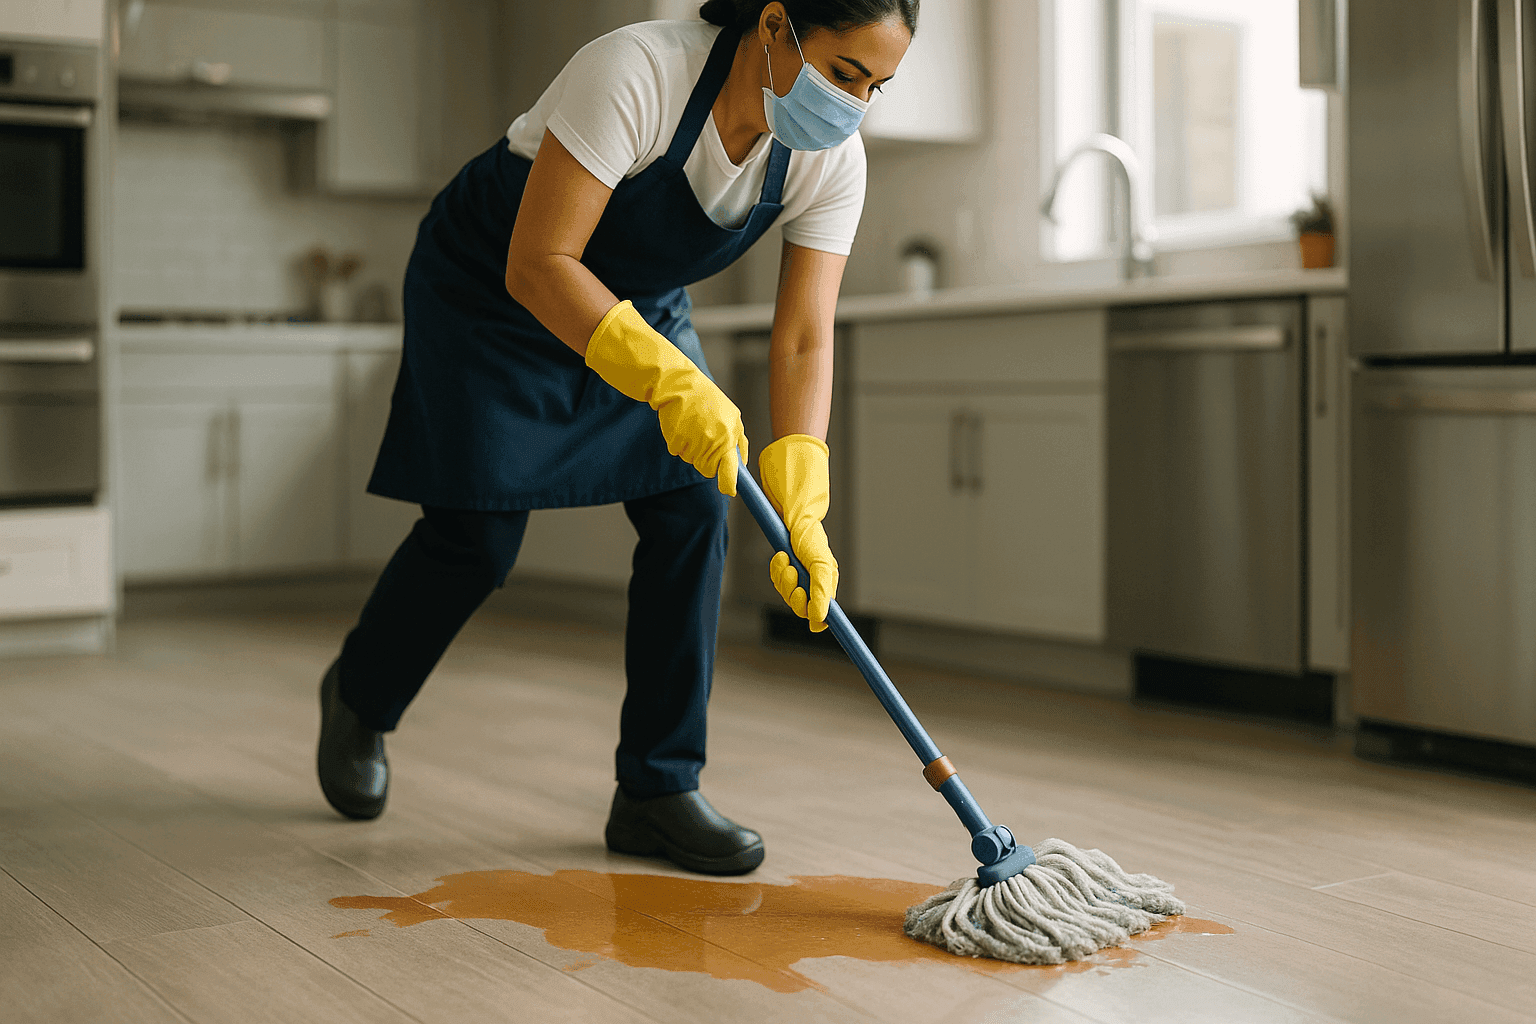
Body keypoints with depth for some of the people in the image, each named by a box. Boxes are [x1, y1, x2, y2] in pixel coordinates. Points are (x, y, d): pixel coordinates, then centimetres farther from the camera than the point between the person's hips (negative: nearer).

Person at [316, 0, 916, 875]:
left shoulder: (832, 159, -19)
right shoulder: (636, 73, -36)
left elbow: (806, 340, -21)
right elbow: (537, 264, -35)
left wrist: (800, 510, -33)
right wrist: (668, 378, -45)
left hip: (641, 302, 5)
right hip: (492, 285, -5)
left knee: (692, 508, -10)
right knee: (477, 534, -5)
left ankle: (657, 792, 0)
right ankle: (358, 699, 26)